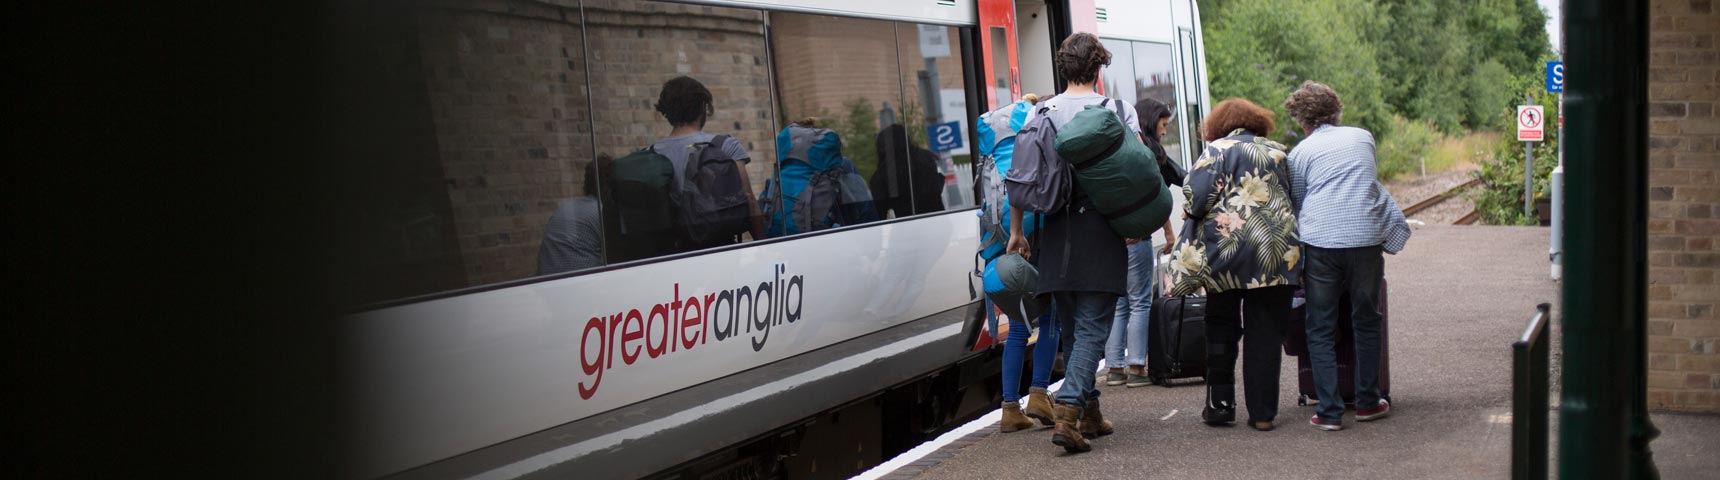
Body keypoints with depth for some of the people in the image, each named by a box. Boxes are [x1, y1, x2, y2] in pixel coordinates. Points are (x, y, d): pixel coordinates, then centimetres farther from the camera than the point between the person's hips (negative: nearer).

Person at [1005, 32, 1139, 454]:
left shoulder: (1041, 113, 7)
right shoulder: (1118, 111, 1)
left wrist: (1016, 230, 9)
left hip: (1057, 231, 3)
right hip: (1101, 233, -3)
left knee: (1074, 325, 16)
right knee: (1093, 328, -4)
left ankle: (1089, 413, 22)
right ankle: (1067, 412, -20)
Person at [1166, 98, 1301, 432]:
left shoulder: (1217, 150, -1)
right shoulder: (1277, 152, 13)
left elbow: (1195, 198, -10)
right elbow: (1292, 198, 19)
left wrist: (1192, 210, 10)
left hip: (1227, 246, -3)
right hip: (1277, 252, 3)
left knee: (1221, 328, 11)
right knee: (1266, 334, 5)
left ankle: (1220, 404, 12)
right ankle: (1263, 413, 4)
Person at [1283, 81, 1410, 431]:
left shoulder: (1300, 153, 8)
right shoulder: (1363, 138, 16)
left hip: (1321, 241, -2)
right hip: (1365, 238, 2)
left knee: (1320, 330, 6)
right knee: (1366, 322, 17)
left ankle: (1329, 411, 1)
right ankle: (1367, 402, 22)